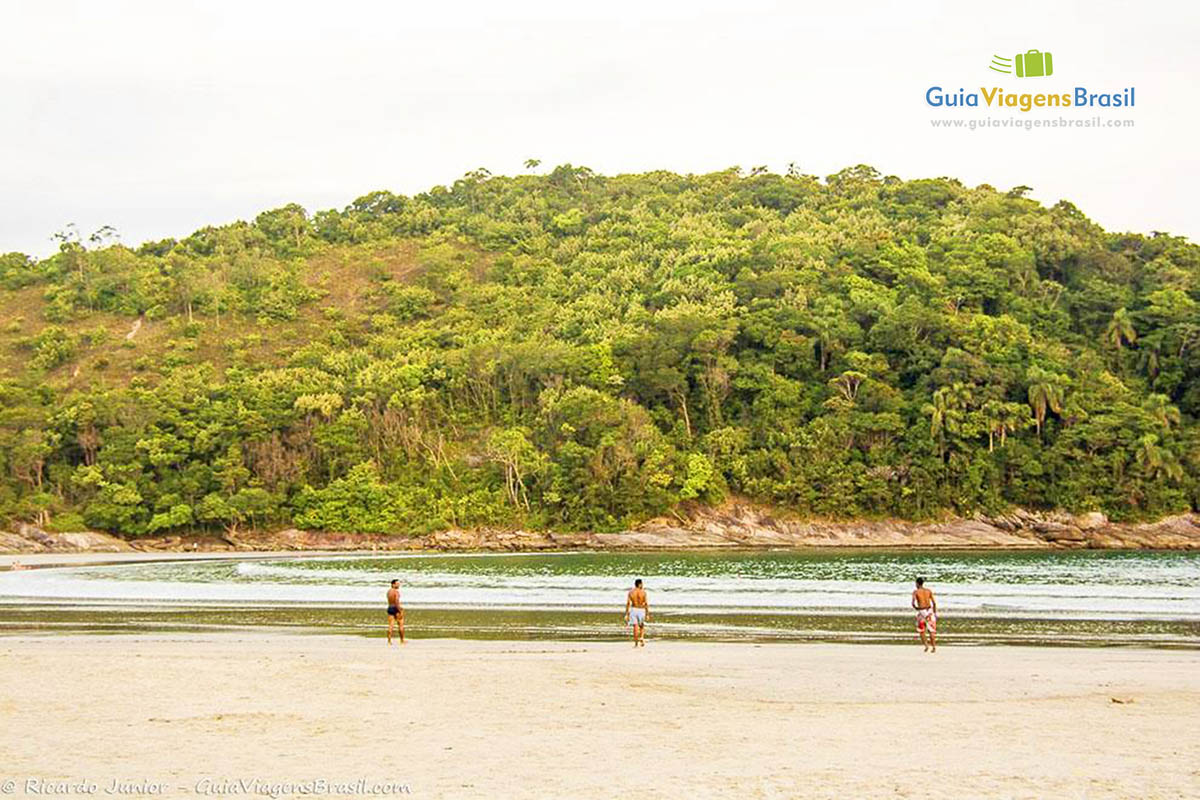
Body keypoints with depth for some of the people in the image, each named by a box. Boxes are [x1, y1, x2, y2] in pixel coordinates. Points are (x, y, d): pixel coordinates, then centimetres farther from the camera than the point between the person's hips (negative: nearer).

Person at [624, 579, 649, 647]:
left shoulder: (631, 592, 0)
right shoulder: (643, 592, -6)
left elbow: (628, 603, -3)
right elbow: (646, 604, -8)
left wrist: (626, 614, 0)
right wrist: (647, 614, -4)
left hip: (633, 610, 1)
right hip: (641, 610, -1)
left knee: (635, 626, 1)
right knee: (642, 626, 18)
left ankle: (636, 643, -3)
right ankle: (642, 637, -4)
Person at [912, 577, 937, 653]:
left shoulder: (915, 591, -2)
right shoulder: (928, 591, 7)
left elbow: (913, 603, -10)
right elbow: (934, 603, 5)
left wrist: (916, 608, 11)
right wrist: (935, 613, 13)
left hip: (921, 611, -3)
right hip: (929, 610, 3)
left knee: (921, 630, 17)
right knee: (931, 630, 7)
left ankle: (926, 645, 8)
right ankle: (934, 647, 2)